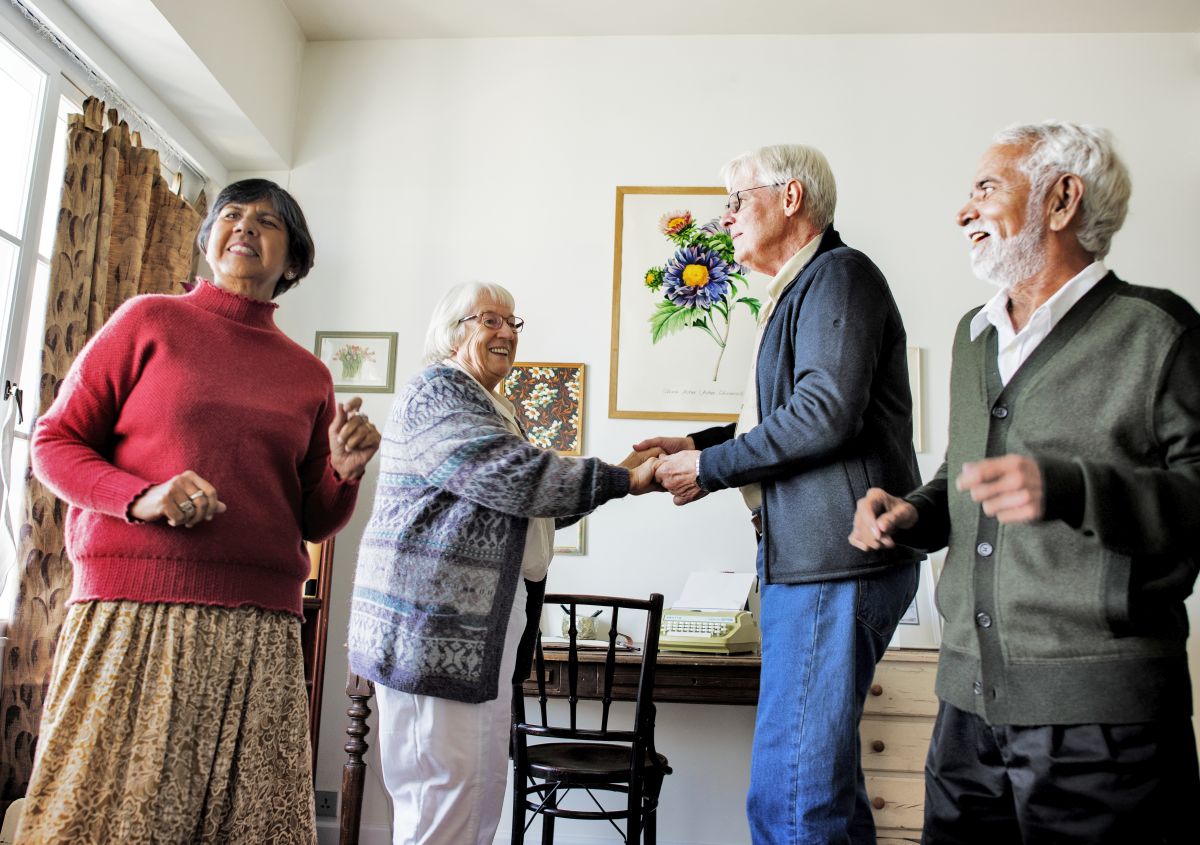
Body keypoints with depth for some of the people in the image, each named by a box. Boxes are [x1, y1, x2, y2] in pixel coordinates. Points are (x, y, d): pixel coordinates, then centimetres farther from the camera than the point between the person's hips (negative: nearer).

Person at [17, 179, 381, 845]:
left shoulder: (308, 375, 15)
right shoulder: (150, 320, 8)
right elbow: (54, 440, 6)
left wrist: (345, 473, -3)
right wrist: (141, 497, -12)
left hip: (261, 633, 3)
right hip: (134, 613, -2)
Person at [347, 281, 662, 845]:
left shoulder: (498, 408, 21)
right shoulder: (435, 392, -9)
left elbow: (526, 503, 17)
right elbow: (508, 474, -22)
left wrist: (621, 473, 5)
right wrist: (623, 480, -20)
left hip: (486, 622, 10)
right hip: (434, 619, -10)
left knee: (485, 784, 12)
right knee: (443, 787, -5)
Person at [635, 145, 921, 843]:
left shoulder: (839, 274, -8)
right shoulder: (801, 289, 23)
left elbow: (825, 414, -20)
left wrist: (708, 469, -10)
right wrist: (700, 444, 13)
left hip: (835, 562, -11)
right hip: (806, 558, 11)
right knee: (824, 772, 18)